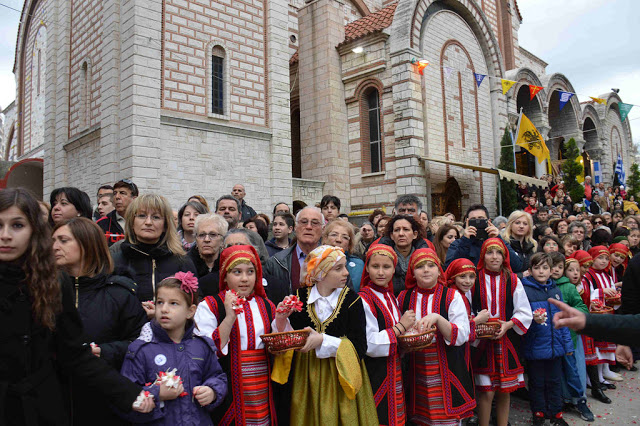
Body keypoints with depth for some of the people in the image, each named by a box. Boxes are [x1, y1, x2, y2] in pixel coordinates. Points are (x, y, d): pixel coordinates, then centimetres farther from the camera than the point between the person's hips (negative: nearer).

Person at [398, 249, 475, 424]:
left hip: (447, 373, -2)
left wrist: (437, 318, -26)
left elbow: (461, 336, -12)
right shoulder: (404, 298, 3)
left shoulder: (452, 296, -3)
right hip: (416, 375, 2)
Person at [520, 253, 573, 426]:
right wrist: (533, 319, -32)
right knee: (537, 383, 10)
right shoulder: (525, 290, -11)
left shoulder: (555, 290, 6)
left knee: (555, 381, 16)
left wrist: (568, 344, 10)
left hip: (555, 345, 4)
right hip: (534, 346, -4)